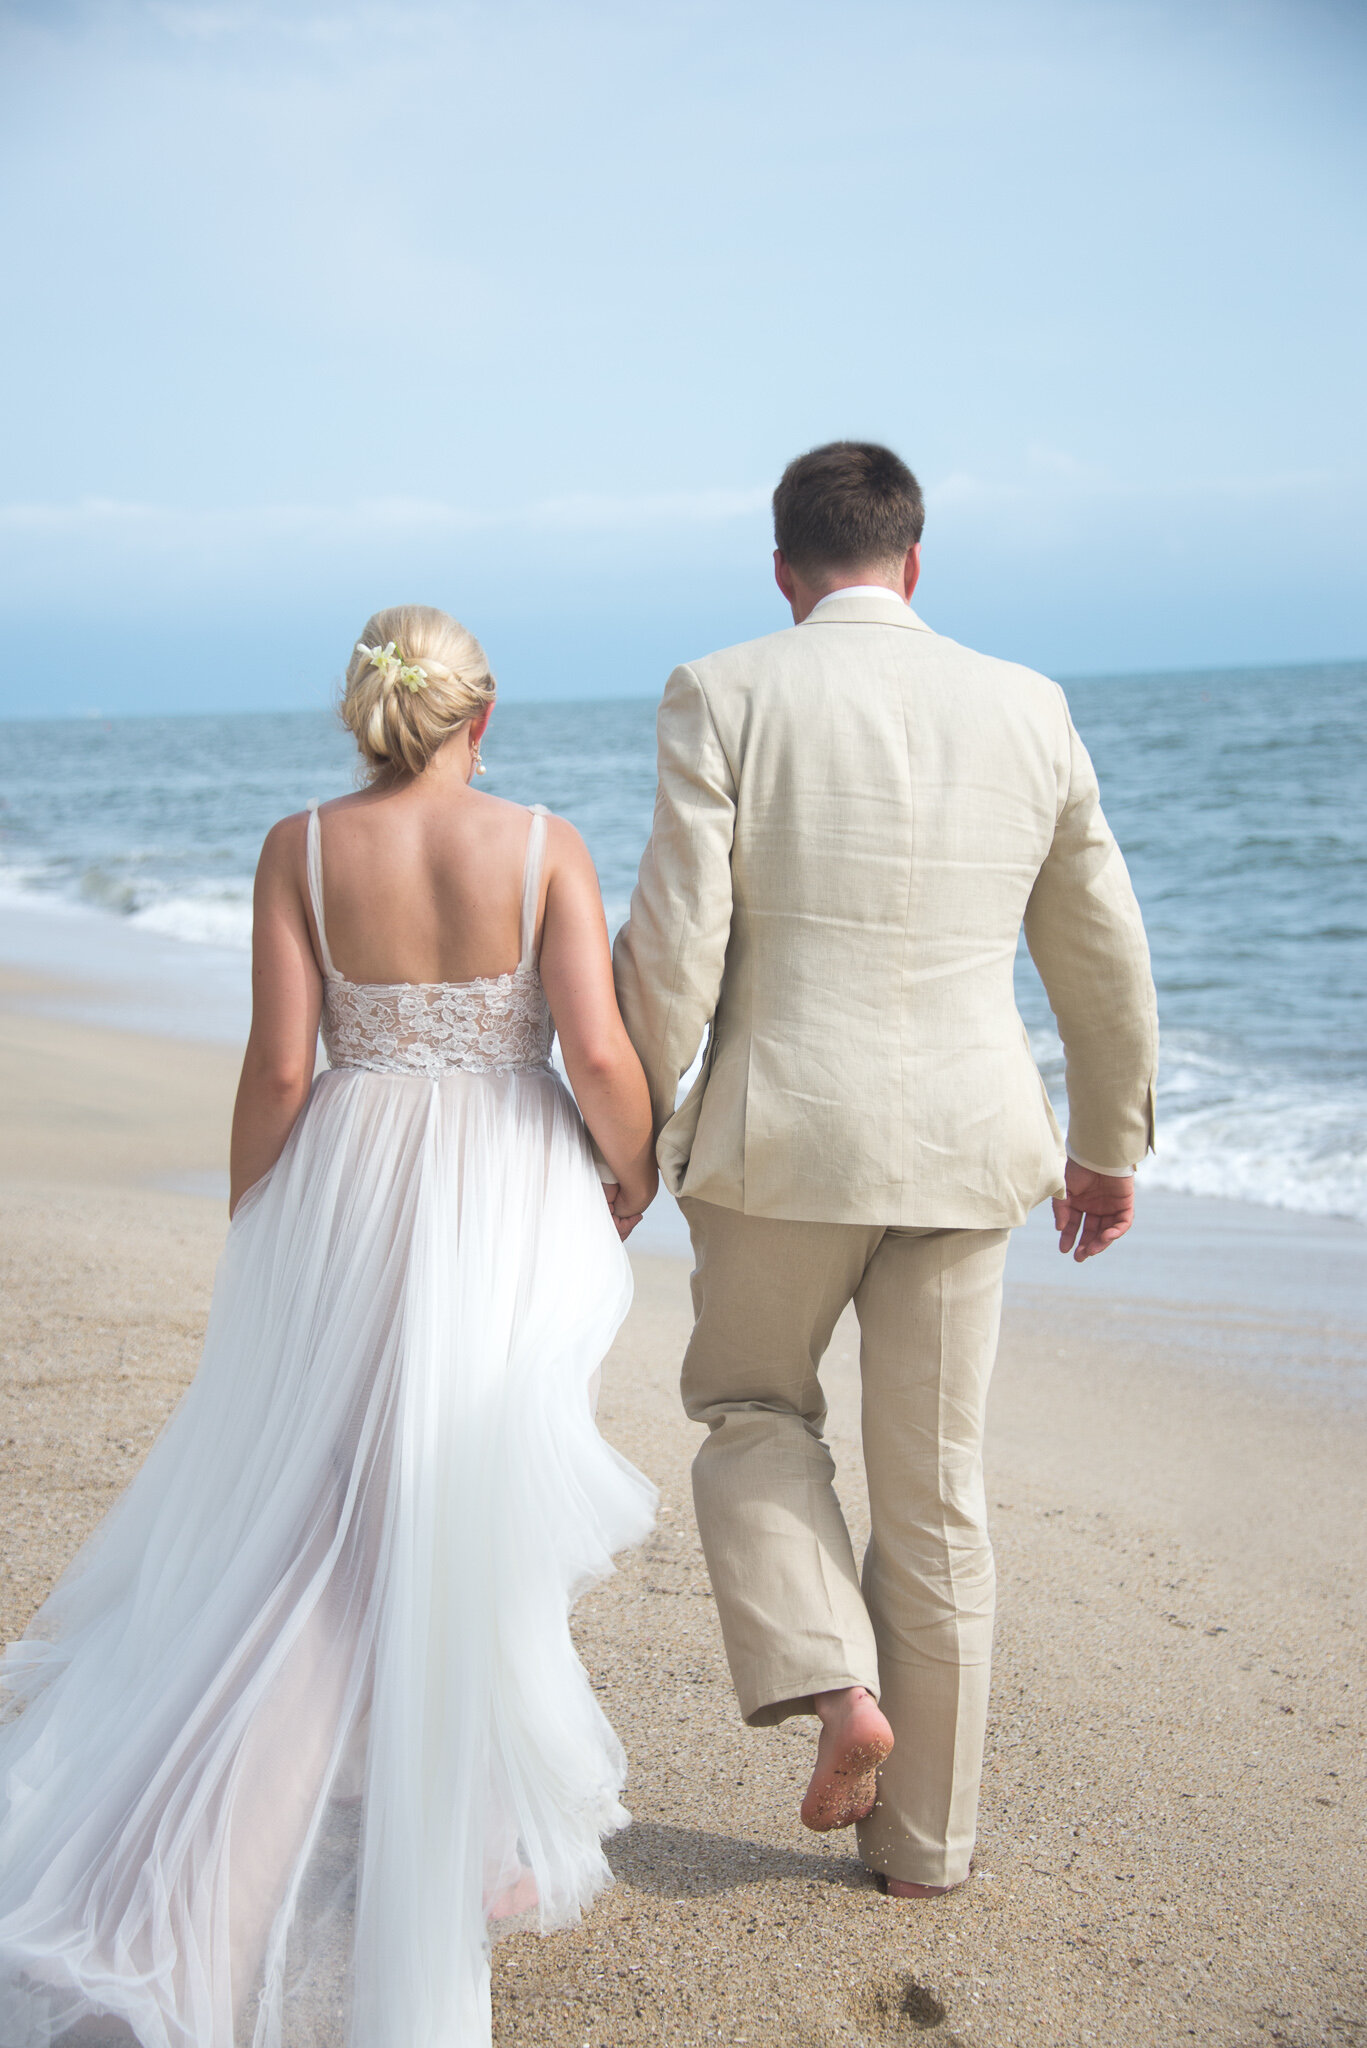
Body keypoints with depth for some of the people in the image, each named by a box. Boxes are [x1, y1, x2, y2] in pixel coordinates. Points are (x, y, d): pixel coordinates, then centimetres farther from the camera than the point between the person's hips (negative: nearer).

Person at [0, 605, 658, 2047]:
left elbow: (278, 1070, -7)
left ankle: (202, 1885, 10)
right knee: (473, 1518, 11)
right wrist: (634, 1173, 6)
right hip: (509, 1204, -1)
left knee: (302, 1518, 11)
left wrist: (248, 1240, 5)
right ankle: (468, 1837, 22)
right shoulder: (543, 847, -7)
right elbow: (599, 1057, -13)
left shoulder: (301, 849, -5)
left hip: (347, 1202, 1)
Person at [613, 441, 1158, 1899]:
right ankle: (922, 1837, 23)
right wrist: (1109, 1138, 23)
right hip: (966, 1147, 3)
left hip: (780, 1137, -2)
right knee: (934, 1491, 13)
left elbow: (672, 948, -11)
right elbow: (1102, 955, 10)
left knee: (750, 1407, 23)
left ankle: (833, 1682, 3)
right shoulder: (1026, 710, 4)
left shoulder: (724, 697, -6)